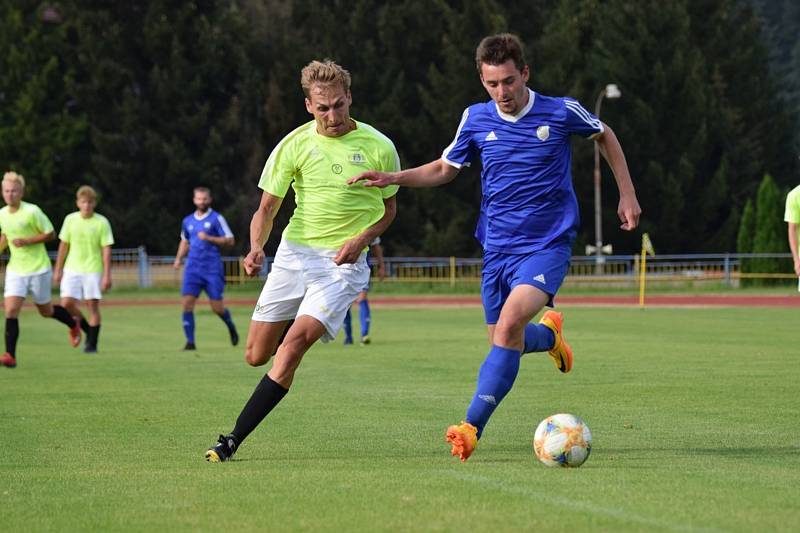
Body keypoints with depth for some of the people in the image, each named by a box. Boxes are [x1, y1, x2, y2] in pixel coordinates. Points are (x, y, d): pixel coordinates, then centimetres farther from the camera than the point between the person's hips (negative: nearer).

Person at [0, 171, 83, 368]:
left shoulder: (32, 212, -16)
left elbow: (50, 234, -10)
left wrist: (26, 241, -20)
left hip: (38, 269, -4)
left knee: (46, 311, 11)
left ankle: (73, 325, 43)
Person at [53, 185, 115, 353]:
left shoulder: (102, 222, -5)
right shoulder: (70, 219, 4)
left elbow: (106, 249, -5)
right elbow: (64, 245, 11)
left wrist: (107, 275, -10)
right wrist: (58, 269, 11)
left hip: (93, 270, -3)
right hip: (72, 269, 3)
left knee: (93, 305, -3)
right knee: (67, 303, -8)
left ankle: (92, 344, 6)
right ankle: (88, 330, 15)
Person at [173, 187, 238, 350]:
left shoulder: (216, 218, -1)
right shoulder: (188, 221, 13)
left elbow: (229, 241, -5)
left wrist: (209, 238, -16)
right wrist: (179, 259, 12)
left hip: (213, 268, -4)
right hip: (193, 268, 4)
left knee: (217, 307, -2)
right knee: (187, 303, -11)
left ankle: (231, 327, 29)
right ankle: (190, 342, -6)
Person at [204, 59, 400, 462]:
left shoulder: (379, 148, -3)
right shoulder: (294, 145, -2)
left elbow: (389, 208, 11)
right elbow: (266, 209, 4)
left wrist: (362, 239, -8)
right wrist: (255, 248, -16)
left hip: (343, 263, -3)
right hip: (293, 254, 3)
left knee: (294, 344, -21)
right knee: (257, 355, 3)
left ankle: (233, 440, -19)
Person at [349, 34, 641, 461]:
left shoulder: (561, 113, -8)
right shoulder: (476, 120, 0)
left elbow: (604, 136, 13)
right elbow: (445, 169, 15)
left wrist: (627, 195, 10)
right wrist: (394, 178, -2)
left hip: (546, 245, -4)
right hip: (497, 248, 4)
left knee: (508, 327, -25)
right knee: (503, 342, 7)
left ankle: (472, 427, -24)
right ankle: (549, 334, 42)